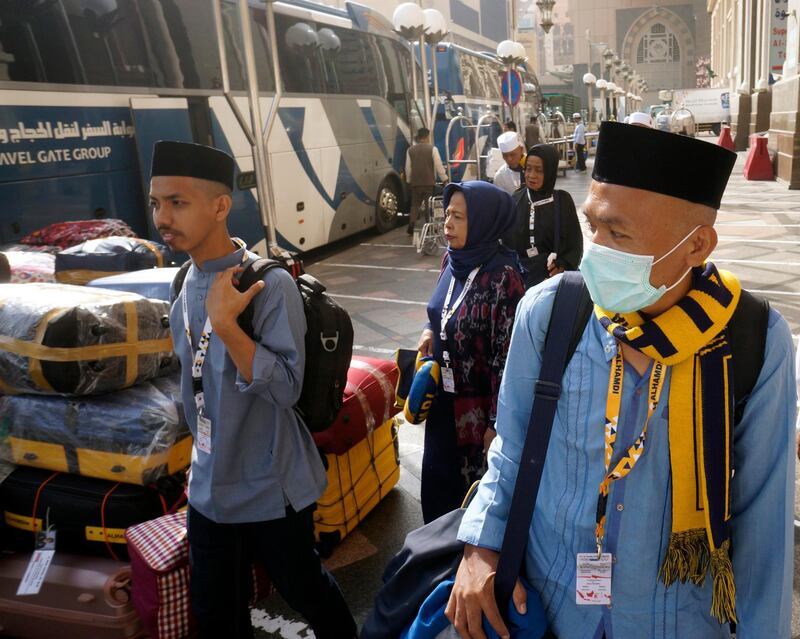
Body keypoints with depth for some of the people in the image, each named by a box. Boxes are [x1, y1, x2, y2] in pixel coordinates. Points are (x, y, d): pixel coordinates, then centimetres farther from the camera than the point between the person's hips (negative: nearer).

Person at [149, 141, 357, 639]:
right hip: (210, 487, 7)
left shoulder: (270, 283, -22)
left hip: (271, 489, -6)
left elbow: (286, 387, -25)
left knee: (306, 591, 17)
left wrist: (225, 323, -34)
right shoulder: (187, 282, 1)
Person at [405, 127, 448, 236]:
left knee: (415, 205, 9)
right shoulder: (432, 149, -6)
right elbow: (439, 166, -6)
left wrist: (409, 180, 20)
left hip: (415, 182, 3)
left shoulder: (411, 150, 5)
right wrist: (444, 179, 4)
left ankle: (411, 226, -6)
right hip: (429, 182, -3)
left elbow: (408, 167, 9)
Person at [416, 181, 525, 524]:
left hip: (480, 406, -7)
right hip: (444, 397, 7)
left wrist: (497, 422, -18)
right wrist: (430, 331, -3)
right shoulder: (452, 259, -1)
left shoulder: (502, 277, -24)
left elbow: (508, 355, -21)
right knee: (439, 479, 21)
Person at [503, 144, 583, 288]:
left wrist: (563, 266, -17)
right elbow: (507, 243, 5)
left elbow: (575, 243, -2)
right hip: (519, 276, 2)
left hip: (553, 276, -2)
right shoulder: (515, 200, 3)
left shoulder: (562, 201, -4)